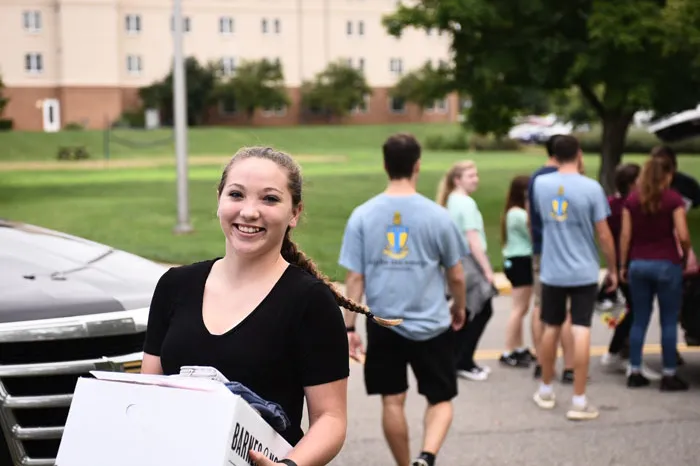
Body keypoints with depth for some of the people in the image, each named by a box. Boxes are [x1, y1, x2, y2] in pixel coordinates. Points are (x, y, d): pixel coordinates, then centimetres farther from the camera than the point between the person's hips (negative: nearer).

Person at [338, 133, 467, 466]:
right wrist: (459, 308, 20)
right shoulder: (436, 215, -8)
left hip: (383, 326, 1)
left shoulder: (362, 215, -5)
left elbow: (355, 278, -5)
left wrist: (349, 328, 3)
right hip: (431, 325, -1)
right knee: (441, 400, 11)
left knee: (392, 401, 14)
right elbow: (456, 277, 1)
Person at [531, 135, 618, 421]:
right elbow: (604, 235, -8)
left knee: (551, 329, 15)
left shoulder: (540, 184, 0)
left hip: (552, 272, 3)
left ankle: (545, 390, 28)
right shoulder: (591, 188, -11)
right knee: (581, 332, -3)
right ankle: (579, 401, -2)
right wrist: (613, 269, 4)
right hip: (584, 273, -3)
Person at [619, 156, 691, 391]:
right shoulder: (673, 199, -7)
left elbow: (625, 236, 3)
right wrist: (686, 255, 6)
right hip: (666, 264, -4)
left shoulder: (632, 200, 4)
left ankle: (635, 372, 11)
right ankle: (669, 375, 6)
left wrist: (622, 266, 9)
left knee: (640, 320, 10)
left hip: (638, 264, 4)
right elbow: (683, 236, -12)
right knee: (669, 321, 4)